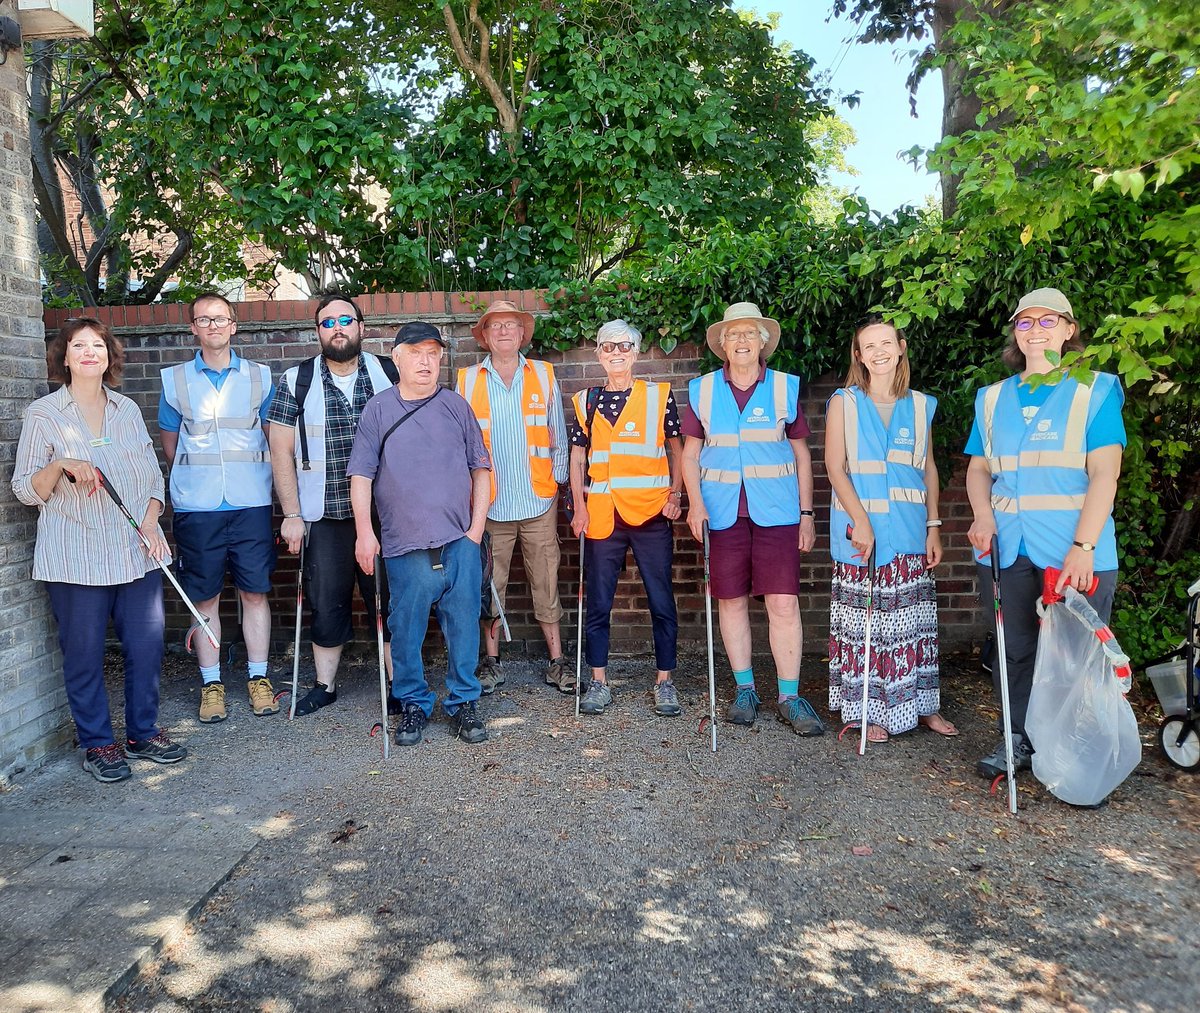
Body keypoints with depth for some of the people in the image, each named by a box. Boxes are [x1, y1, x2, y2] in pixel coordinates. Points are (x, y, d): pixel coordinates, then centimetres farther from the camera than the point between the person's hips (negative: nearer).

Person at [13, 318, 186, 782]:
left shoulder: (128, 410, 11)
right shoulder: (43, 415, 0)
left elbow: (153, 476, 13)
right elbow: (25, 490, 0)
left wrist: (150, 523, -2)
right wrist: (62, 465, -19)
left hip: (137, 551, 3)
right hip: (76, 559, -3)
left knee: (147, 644, 5)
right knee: (84, 653, 3)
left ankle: (143, 733, 23)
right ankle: (98, 744, 19)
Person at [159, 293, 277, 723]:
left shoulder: (260, 377, 8)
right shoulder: (175, 380, 7)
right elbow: (170, 445, 16)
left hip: (251, 503, 0)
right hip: (196, 506, 0)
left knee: (255, 591, 3)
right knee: (204, 596, 5)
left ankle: (258, 677, 16)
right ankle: (211, 683, 16)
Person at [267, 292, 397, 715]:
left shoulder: (388, 374, 2)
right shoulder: (297, 381, 1)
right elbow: (281, 450, 1)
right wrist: (291, 514, -4)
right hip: (323, 516, 0)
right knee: (326, 603, 9)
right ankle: (325, 685, 27)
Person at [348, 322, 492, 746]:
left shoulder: (456, 405, 9)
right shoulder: (378, 409, 5)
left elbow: (481, 469, 10)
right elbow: (361, 475, 4)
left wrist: (476, 528, 3)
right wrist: (364, 532, -3)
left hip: (459, 542, 1)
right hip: (404, 545, -1)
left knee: (463, 626, 3)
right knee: (406, 630, 4)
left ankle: (463, 703, 18)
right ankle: (413, 705, 21)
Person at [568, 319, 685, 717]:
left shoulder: (659, 395, 6)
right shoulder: (586, 401, 10)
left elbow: (675, 448, 10)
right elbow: (577, 457, 11)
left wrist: (675, 493, -3)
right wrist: (579, 506, 1)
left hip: (651, 513, -1)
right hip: (602, 516, 1)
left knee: (661, 601, 3)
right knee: (598, 602, 6)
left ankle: (664, 681, 16)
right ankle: (598, 681, 18)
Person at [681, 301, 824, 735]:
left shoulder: (785, 387, 5)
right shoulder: (703, 390, 6)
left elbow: (801, 454, 9)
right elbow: (690, 453, 9)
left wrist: (806, 512, 5)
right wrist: (695, 502, -5)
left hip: (776, 511, -1)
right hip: (723, 512, 1)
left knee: (784, 603, -5)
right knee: (731, 601, 7)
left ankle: (789, 698, 6)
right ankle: (745, 690, 21)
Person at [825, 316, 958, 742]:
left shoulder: (920, 405, 11)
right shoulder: (844, 402, 1)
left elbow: (929, 469, 13)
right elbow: (835, 466, -6)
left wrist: (934, 526, 6)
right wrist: (861, 522, -16)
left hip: (909, 531, 3)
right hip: (861, 528, -3)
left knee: (914, 620, 9)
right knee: (864, 622, 0)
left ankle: (921, 703, 22)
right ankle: (869, 709, 12)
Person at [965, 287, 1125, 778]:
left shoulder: (1095, 390, 1)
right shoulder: (993, 398, 14)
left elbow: (1104, 474, -7)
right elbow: (978, 467, 15)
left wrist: (1083, 546, -17)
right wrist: (983, 515, -5)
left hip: (1076, 552, -3)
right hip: (1006, 550, 4)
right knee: (1014, 650, 10)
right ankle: (1017, 738, 24)